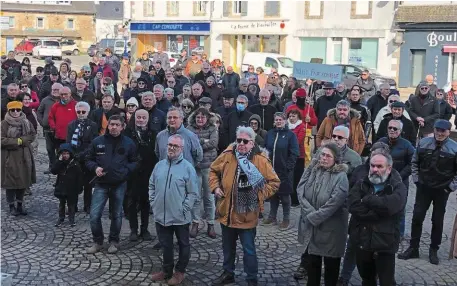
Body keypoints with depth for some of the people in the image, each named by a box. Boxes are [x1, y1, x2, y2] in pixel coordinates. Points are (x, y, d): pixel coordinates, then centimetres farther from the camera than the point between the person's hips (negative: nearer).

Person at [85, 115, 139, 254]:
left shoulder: (129, 143, 1)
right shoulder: (97, 141, 0)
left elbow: (134, 162, 8)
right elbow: (88, 159, 9)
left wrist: (126, 170, -10)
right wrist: (95, 168, -10)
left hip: (119, 185, 0)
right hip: (101, 184, 0)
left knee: (117, 215, 11)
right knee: (94, 215, -5)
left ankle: (114, 241, 29)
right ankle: (97, 242, 15)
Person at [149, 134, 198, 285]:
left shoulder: (187, 167, -10)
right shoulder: (159, 165, 5)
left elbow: (193, 192, -9)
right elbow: (152, 185, 15)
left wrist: (184, 208, -13)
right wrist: (153, 202, 7)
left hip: (180, 216, -4)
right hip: (161, 215, 4)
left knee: (183, 245, 11)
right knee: (165, 245, 17)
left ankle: (180, 271, 27)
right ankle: (167, 270, 33)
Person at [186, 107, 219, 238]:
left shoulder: (213, 129, 5)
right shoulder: (190, 128, 5)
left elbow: (214, 143, -12)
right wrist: (204, 141, -15)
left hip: (209, 166, 0)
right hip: (194, 166, 0)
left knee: (209, 196, 5)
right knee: (195, 196, 5)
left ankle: (210, 224, 14)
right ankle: (195, 223, 16)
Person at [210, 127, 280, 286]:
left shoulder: (261, 160, -12)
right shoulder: (227, 155, -3)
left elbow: (274, 182, -4)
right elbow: (214, 170, 14)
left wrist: (260, 195, -16)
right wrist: (215, 187, -1)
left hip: (247, 215, -4)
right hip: (227, 212, 4)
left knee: (249, 249, 7)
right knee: (228, 247, 21)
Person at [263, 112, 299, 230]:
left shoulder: (290, 135, -6)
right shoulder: (270, 134, 8)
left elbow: (294, 154, -9)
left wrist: (288, 167, -15)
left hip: (284, 171, -4)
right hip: (271, 169, 4)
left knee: (285, 195, 5)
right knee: (272, 193, 13)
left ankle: (286, 219, 15)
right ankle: (272, 217, 25)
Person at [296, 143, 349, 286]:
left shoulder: (340, 176, -14)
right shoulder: (312, 170, 1)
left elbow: (333, 203, -21)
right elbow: (300, 191, -6)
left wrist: (314, 217, -17)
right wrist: (310, 213, -18)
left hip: (330, 228, -4)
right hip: (310, 227, 5)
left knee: (331, 264, 11)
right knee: (312, 262, 19)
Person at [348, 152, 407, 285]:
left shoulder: (398, 187, -6)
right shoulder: (361, 185, 4)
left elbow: (390, 205, -29)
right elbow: (353, 206, -16)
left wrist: (367, 200, -16)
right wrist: (379, 212, -21)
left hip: (384, 244, -3)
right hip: (361, 242, 3)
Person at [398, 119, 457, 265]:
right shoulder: (423, 143, -4)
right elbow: (415, 162, 8)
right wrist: (416, 179, 2)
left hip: (442, 190, -1)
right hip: (424, 187, 2)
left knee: (437, 220, 8)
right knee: (417, 217, 2)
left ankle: (434, 250, 21)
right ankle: (413, 248, 12)